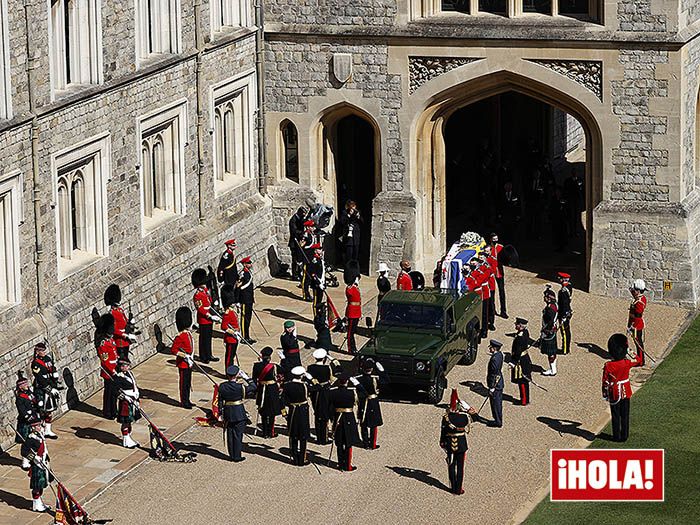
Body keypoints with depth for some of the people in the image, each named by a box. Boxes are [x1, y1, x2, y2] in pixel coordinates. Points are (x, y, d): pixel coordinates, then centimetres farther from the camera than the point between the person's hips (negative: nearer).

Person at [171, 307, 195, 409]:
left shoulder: (188, 334, 9)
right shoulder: (180, 337, -19)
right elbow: (173, 350, -19)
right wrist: (181, 354, -32)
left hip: (189, 363, 9)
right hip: (183, 363, -9)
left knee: (188, 383, 15)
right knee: (184, 383, -1)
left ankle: (187, 400, 24)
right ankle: (184, 402, 6)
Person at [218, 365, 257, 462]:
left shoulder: (222, 387, -6)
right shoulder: (240, 387, -18)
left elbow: (220, 401, 1)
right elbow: (253, 387, -5)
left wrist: (221, 413, 11)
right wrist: (246, 377, -5)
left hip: (227, 413, 3)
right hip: (239, 413, -3)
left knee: (230, 435, 13)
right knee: (238, 435, 5)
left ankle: (232, 455, 21)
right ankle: (237, 456, 9)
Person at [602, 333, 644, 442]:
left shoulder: (608, 366, -20)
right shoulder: (627, 363, -15)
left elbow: (605, 382, -12)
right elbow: (640, 361, 5)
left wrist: (605, 395, 1)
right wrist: (638, 346, 8)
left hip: (614, 395, -2)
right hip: (626, 393, 2)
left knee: (616, 416, 10)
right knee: (625, 415, 13)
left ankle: (617, 437, 18)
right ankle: (624, 436, 21)